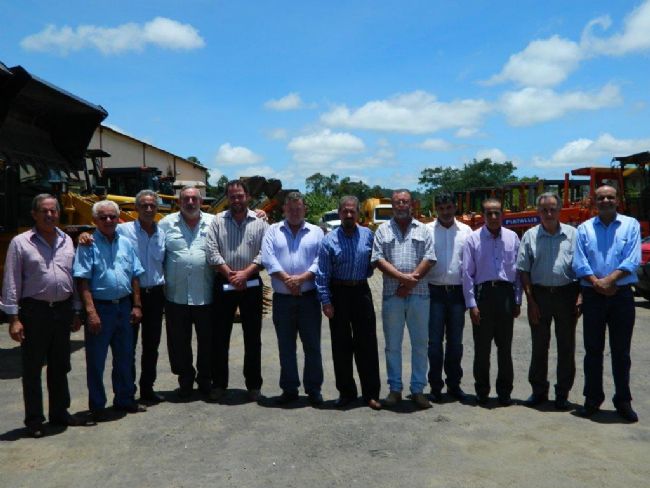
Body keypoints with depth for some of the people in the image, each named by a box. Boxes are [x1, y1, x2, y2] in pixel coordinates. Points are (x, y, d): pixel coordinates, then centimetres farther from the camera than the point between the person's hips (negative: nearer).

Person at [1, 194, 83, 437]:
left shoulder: (66, 241, 8)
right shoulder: (20, 242, -4)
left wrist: (76, 312, 10)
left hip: (62, 310, 4)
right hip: (34, 311, -4)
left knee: (59, 366, 15)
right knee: (32, 368, 6)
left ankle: (59, 412, 29)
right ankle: (34, 420, 17)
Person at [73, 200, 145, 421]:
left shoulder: (125, 243, 7)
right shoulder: (88, 245, -7)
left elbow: (134, 277, 10)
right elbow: (83, 281, -12)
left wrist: (136, 306, 5)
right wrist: (91, 311, -19)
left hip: (123, 306, 5)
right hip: (100, 307, -5)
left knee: (125, 357, 15)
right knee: (96, 360, 6)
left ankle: (125, 399, 29)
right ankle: (97, 406, 19)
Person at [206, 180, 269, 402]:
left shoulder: (259, 222, 4)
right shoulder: (218, 221, 5)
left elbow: (264, 254, -3)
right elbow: (211, 251, -4)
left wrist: (245, 273, -14)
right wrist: (229, 273, -11)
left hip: (251, 284, 0)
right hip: (223, 283, 1)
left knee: (252, 337, 6)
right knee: (220, 336, 5)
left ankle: (254, 385, 17)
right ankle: (219, 384, 17)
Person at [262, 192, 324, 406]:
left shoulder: (316, 232, 8)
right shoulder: (273, 231, 9)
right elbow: (268, 258, -5)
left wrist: (301, 278, -16)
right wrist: (287, 279, -15)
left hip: (309, 297, -1)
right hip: (282, 299, 1)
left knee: (312, 345, 3)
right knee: (286, 347, 9)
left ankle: (314, 389, 15)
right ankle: (289, 389, 20)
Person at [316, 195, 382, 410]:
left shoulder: (367, 235, 3)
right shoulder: (330, 239, -4)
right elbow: (323, 274, -5)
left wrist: (366, 274, 3)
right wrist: (326, 302, -9)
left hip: (361, 291, 2)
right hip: (338, 293, -1)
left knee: (367, 344, 3)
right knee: (341, 346, 7)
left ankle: (371, 393, 13)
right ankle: (346, 392, 21)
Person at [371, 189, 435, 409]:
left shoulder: (423, 230, 10)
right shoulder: (383, 230, 9)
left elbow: (429, 258, 0)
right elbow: (378, 259, -2)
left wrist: (411, 280, -11)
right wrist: (401, 277, -13)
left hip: (419, 294, 0)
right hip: (391, 295, 0)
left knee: (420, 343, 4)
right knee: (393, 344, 6)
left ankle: (418, 389, 13)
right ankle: (394, 389, 15)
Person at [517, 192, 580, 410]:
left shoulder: (572, 234, 3)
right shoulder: (530, 236, 3)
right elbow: (524, 271, 1)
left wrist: (580, 297, -6)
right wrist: (531, 300, -5)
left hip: (566, 294, 0)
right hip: (540, 294, 0)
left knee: (566, 346, 6)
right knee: (539, 345, 9)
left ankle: (562, 393, 19)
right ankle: (539, 390, 22)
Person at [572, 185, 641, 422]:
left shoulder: (631, 225, 5)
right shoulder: (585, 228, 8)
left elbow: (632, 260, -6)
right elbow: (579, 262, -1)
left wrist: (609, 280, -17)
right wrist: (596, 283, -15)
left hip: (622, 295, -1)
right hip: (592, 296, 1)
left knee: (621, 351, 7)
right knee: (593, 350, 8)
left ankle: (623, 401, 18)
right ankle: (592, 399, 18)